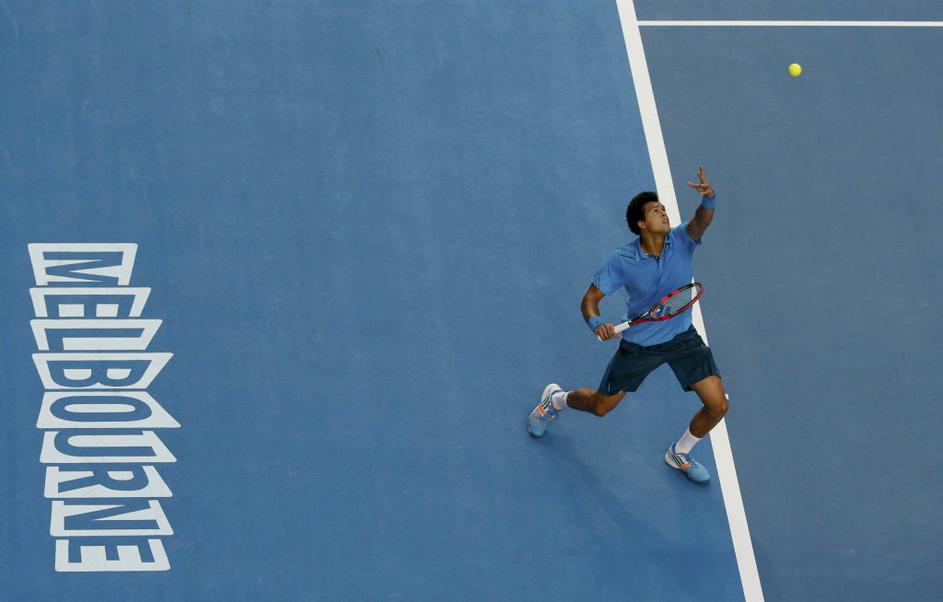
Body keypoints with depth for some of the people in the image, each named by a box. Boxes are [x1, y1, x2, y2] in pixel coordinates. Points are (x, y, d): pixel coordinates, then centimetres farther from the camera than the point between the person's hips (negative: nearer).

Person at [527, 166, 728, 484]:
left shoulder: (681, 240, -17)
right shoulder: (623, 260, -19)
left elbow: (702, 220, -39)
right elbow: (590, 298, -13)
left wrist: (709, 198, -62)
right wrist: (596, 323, -35)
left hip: (682, 338, 2)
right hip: (639, 344, -2)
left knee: (717, 405, -7)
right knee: (600, 407, 12)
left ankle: (679, 453, 23)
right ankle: (555, 399, 47)